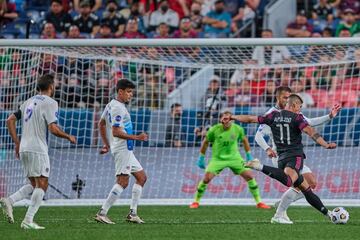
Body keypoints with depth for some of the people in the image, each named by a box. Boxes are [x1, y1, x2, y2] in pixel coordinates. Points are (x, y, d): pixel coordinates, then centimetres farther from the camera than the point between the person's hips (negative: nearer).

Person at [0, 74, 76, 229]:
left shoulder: (28, 102, 16)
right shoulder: (50, 103, -6)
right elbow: (53, 129, -15)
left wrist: (17, 143, 18)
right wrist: (69, 137, 2)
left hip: (24, 148, 8)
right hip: (38, 149, -8)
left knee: (34, 185, 16)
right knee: (42, 185, -4)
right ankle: (28, 221, -12)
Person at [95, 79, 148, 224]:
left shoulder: (111, 105, 15)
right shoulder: (118, 108, -16)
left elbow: (101, 124, 25)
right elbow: (116, 132, -23)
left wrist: (106, 144, 28)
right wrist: (136, 137, -21)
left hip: (127, 150, 11)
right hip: (122, 148, -11)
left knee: (141, 177, 14)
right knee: (123, 182, -14)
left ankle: (132, 213, 12)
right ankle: (102, 213, -15)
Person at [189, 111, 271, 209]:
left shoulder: (238, 129, -9)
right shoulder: (214, 130, -14)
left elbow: (244, 140, 11)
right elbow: (205, 142, 2)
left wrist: (249, 155, 13)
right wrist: (201, 158, 7)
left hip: (234, 157, 2)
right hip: (218, 158, -2)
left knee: (249, 176, -8)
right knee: (207, 178, -16)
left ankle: (259, 202, 4)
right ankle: (196, 201, 4)